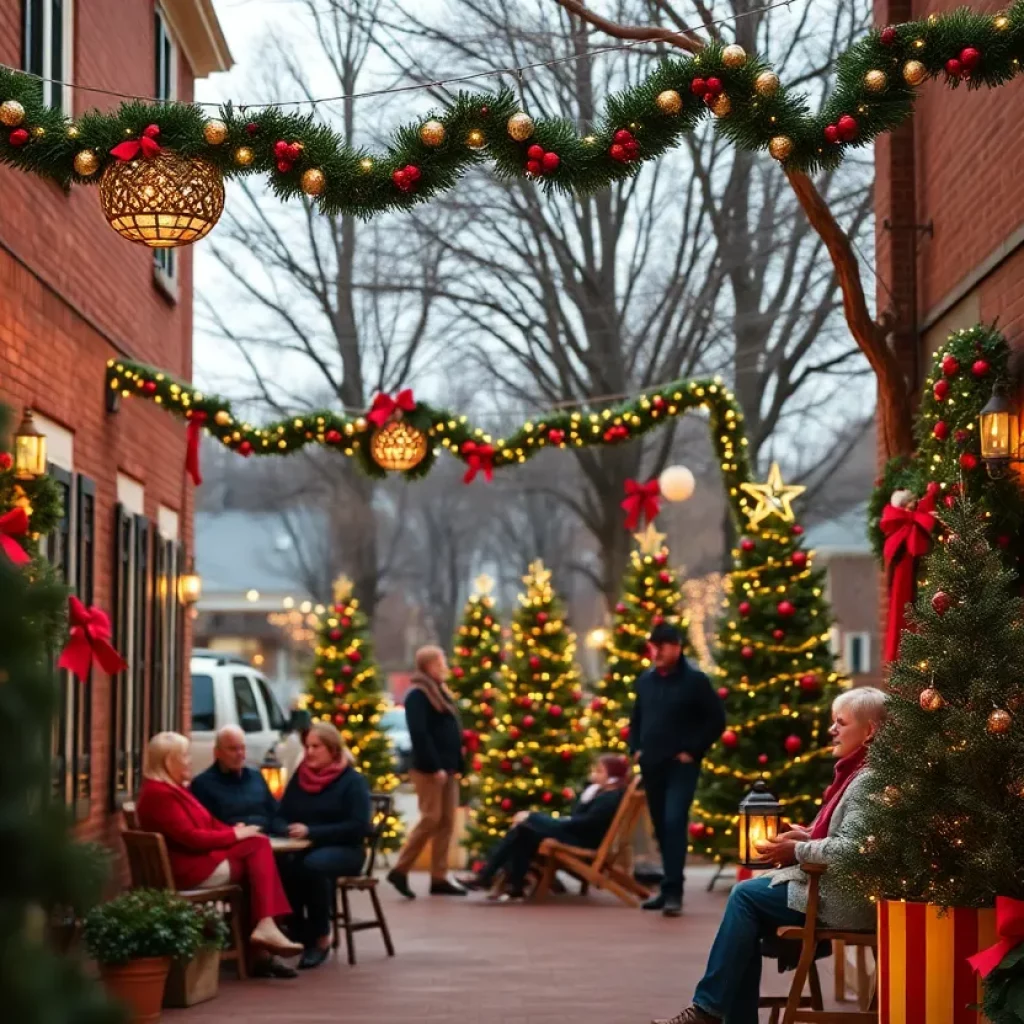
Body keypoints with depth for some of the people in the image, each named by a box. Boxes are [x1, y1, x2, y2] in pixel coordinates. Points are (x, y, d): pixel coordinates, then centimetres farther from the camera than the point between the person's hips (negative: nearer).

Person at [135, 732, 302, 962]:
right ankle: (265, 925, -13)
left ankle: (264, 925, -20)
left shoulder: (172, 788, 19)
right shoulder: (159, 794, -16)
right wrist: (234, 835, -12)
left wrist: (235, 831, 1)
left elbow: (206, 823, 20)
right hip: (188, 868, -10)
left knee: (259, 845, -11)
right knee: (258, 851, -12)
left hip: (200, 858, 10)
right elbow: (191, 838, -21)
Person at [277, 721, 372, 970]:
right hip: (303, 848, 4)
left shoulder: (352, 781, -1)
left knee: (313, 865, -39)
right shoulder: (299, 777, 15)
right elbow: (282, 815, 16)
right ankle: (298, 935, -22)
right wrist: (290, 830, -10)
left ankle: (321, 939, -23)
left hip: (343, 850, -4)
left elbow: (359, 827, -12)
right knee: (281, 866, -33)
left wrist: (311, 832, -19)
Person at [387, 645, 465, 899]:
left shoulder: (441, 692, 18)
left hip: (447, 769, 9)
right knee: (430, 819, -10)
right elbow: (419, 734, -19)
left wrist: (457, 766, 13)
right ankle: (400, 870, -1)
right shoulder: (418, 695, -10)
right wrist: (435, 767, -22)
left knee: (447, 823, 6)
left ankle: (439, 878, 8)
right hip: (429, 770, -9)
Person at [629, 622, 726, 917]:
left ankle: (673, 891, -18)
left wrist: (693, 751, -11)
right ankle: (670, 887, 19)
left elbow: (717, 720, -6)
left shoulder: (695, 680, -6)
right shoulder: (645, 680, 11)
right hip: (651, 765, 6)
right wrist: (636, 748, 9)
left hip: (681, 765, -6)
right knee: (661, 826, 10)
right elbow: (636, 718, 24)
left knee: (674, 822, -17)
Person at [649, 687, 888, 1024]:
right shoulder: (856, 772, 15)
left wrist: (798, 851, -14)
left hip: (846, 898, -10)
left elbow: (850, 848, -26)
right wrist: (808, 838, 8)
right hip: (833, 886, 10)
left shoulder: (869, 780, -17)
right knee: (747, 895, 2)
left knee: (746, 896, -8)